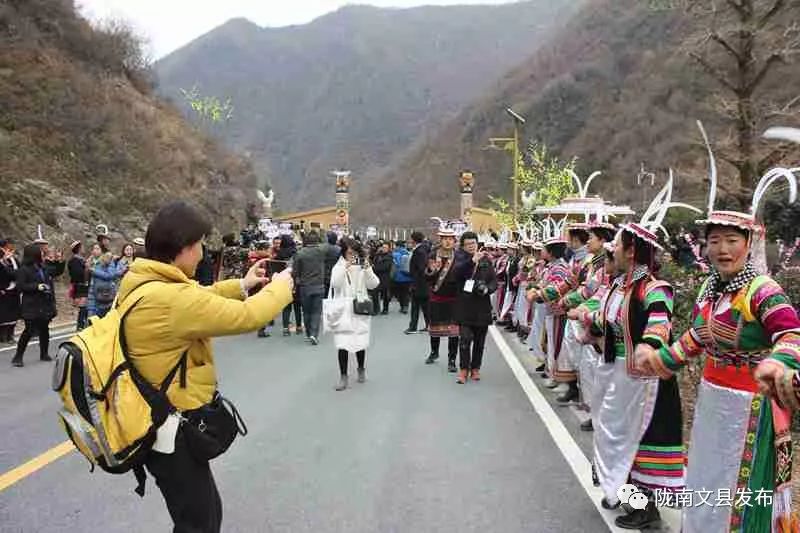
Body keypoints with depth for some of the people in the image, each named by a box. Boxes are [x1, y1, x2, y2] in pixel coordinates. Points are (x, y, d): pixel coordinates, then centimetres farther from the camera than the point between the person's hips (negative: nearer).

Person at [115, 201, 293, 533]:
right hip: (172, 429, -10)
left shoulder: (141, 283, 1)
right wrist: (280, 287, -7)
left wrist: (241, 286, 13)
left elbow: (197, 301, 18)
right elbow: (246, 317, -24)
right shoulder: (169, 298, -30)